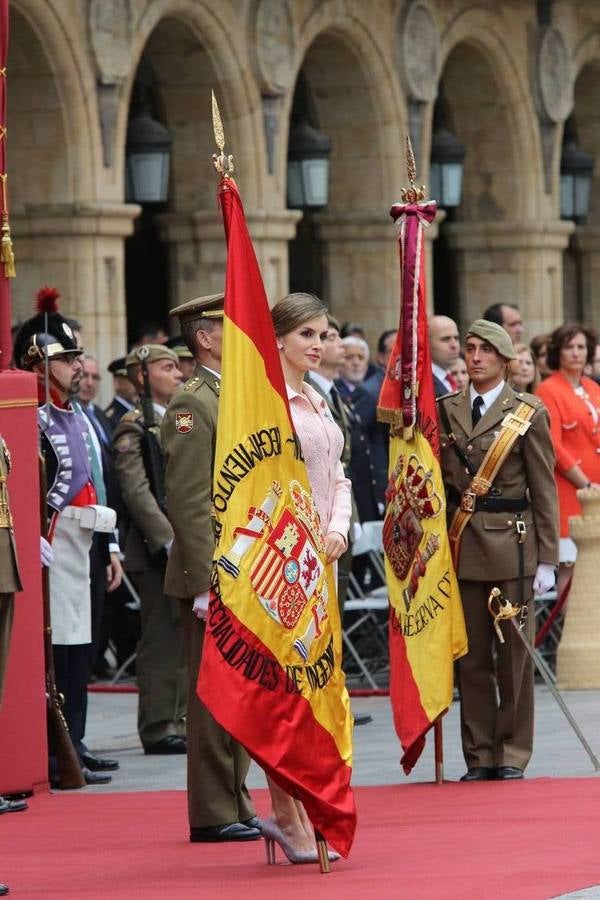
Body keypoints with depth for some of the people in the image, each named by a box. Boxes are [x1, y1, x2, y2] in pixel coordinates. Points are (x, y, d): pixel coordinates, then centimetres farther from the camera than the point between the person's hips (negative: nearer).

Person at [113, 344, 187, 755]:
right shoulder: (134, 428, -7)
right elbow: (137, 492, -15)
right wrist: (169, 539, -21)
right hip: (156, 549, -8)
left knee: (186, 639, 9)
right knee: (161, 639, -6)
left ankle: (179, 721, 14)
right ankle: (158, 728, -3)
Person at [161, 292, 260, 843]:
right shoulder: (192, 405, -12)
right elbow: (190, 503, -18)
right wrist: (207, 585, -21)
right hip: (215, 576, -9)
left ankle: (235, 806, 19)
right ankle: (213, 815, 0)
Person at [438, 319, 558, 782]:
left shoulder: (528, 413, 1)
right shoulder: (446, 410, 10)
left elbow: (544, 489, 0)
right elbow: (439, 478, 11)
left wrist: (547, 558, -4)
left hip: (511, 544, -3)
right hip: (462, 545, 3)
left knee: (514, 654, 1)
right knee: (471, 656, 4)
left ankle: (512, 755, 9)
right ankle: (479, 756, 10)